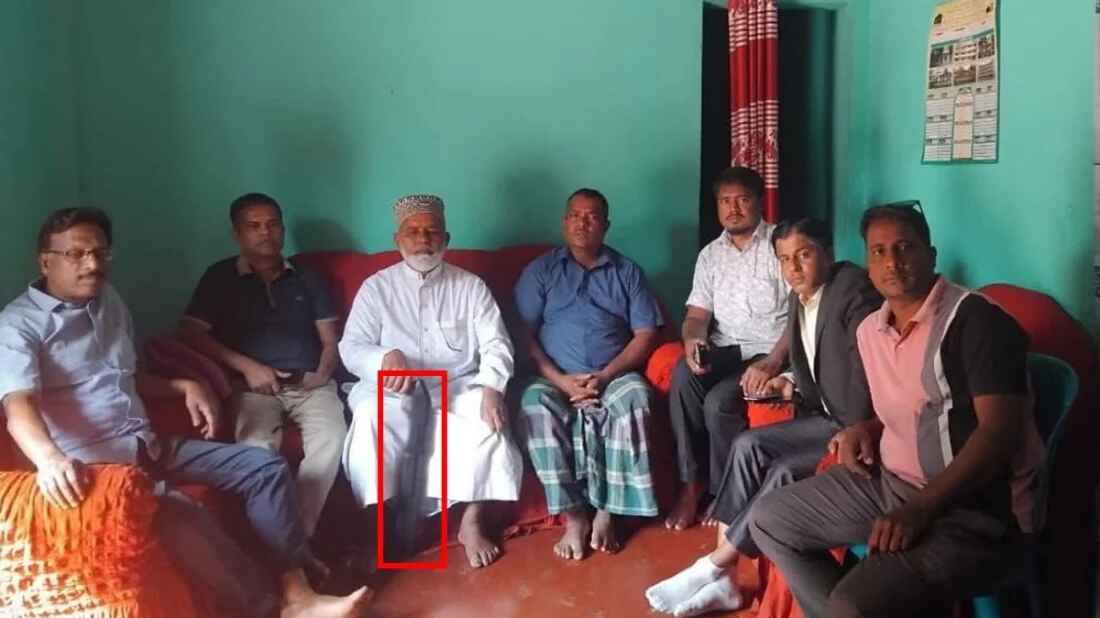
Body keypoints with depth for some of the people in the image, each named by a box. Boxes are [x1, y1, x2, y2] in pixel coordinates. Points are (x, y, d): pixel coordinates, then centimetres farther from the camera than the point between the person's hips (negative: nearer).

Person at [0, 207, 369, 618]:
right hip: (92, 461, -8)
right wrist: (50, 458, -44)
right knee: (179, 514, -35)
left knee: (265, 466, -6)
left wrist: (183, 386, 10)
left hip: (149, 446, 8)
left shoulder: (109, 302, 16)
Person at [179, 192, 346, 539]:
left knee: (332, 442, -30)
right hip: (255, 385, -1)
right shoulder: (220, 277, 13)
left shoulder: (307, 278, 20)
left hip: (309, 384, 2)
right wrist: (247, 366, -8)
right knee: (257, 449, -34)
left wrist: (323, 374, -4)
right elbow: (190, 334, 3)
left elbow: (331, 338, 18)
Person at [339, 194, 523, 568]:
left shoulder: (471, 286, 9)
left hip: (459, 386, 1)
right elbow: (351, 347, -1)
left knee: (488, 420, -31)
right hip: (394, 389, 0)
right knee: (371, 417, -34)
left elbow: (496, 344, 0)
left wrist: (491, 388, -21)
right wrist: (386, 358, -25)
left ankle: (472, 520, -19)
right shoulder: (376, 287, 8)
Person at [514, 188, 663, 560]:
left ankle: (606, 512, -24)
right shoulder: (540, 271, 11)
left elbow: (646, 334, 4)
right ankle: (573, 516, -25)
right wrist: (560, 380, -12)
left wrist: (606, 376, -11)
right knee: (535, 404, -33)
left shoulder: (627, 272, 13)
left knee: (635, 397, -32)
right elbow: (524, 334, 2)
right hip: (555, 379, 0)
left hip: (615, 377, 0)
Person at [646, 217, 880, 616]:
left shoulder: (854, 292, -16)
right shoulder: (799, 300, 10)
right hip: (829, 417, 8)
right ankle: (722, 580, -12)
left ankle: (713, 567, -10)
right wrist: (794, 384, 1)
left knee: (784, 472, -25)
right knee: (748, 445, -12)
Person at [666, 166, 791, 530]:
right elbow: (697, 314, 7)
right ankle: (691, 484, -18)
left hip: (770, 351, -4)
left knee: (719, 401, -29)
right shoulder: (710, 255, 12)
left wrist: (772, 363, -24)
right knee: (683, 375, -28)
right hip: (724, 349, 4)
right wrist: (693, 340, -18)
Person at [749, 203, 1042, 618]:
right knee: (768, 520, 10)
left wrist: (921, 510, -27)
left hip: (972, 509, -8)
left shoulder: (976, 319, -15)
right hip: (889, 482, 9)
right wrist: (867, 429, 5)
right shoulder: (869, 330, 10)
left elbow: (999, 431, -22)